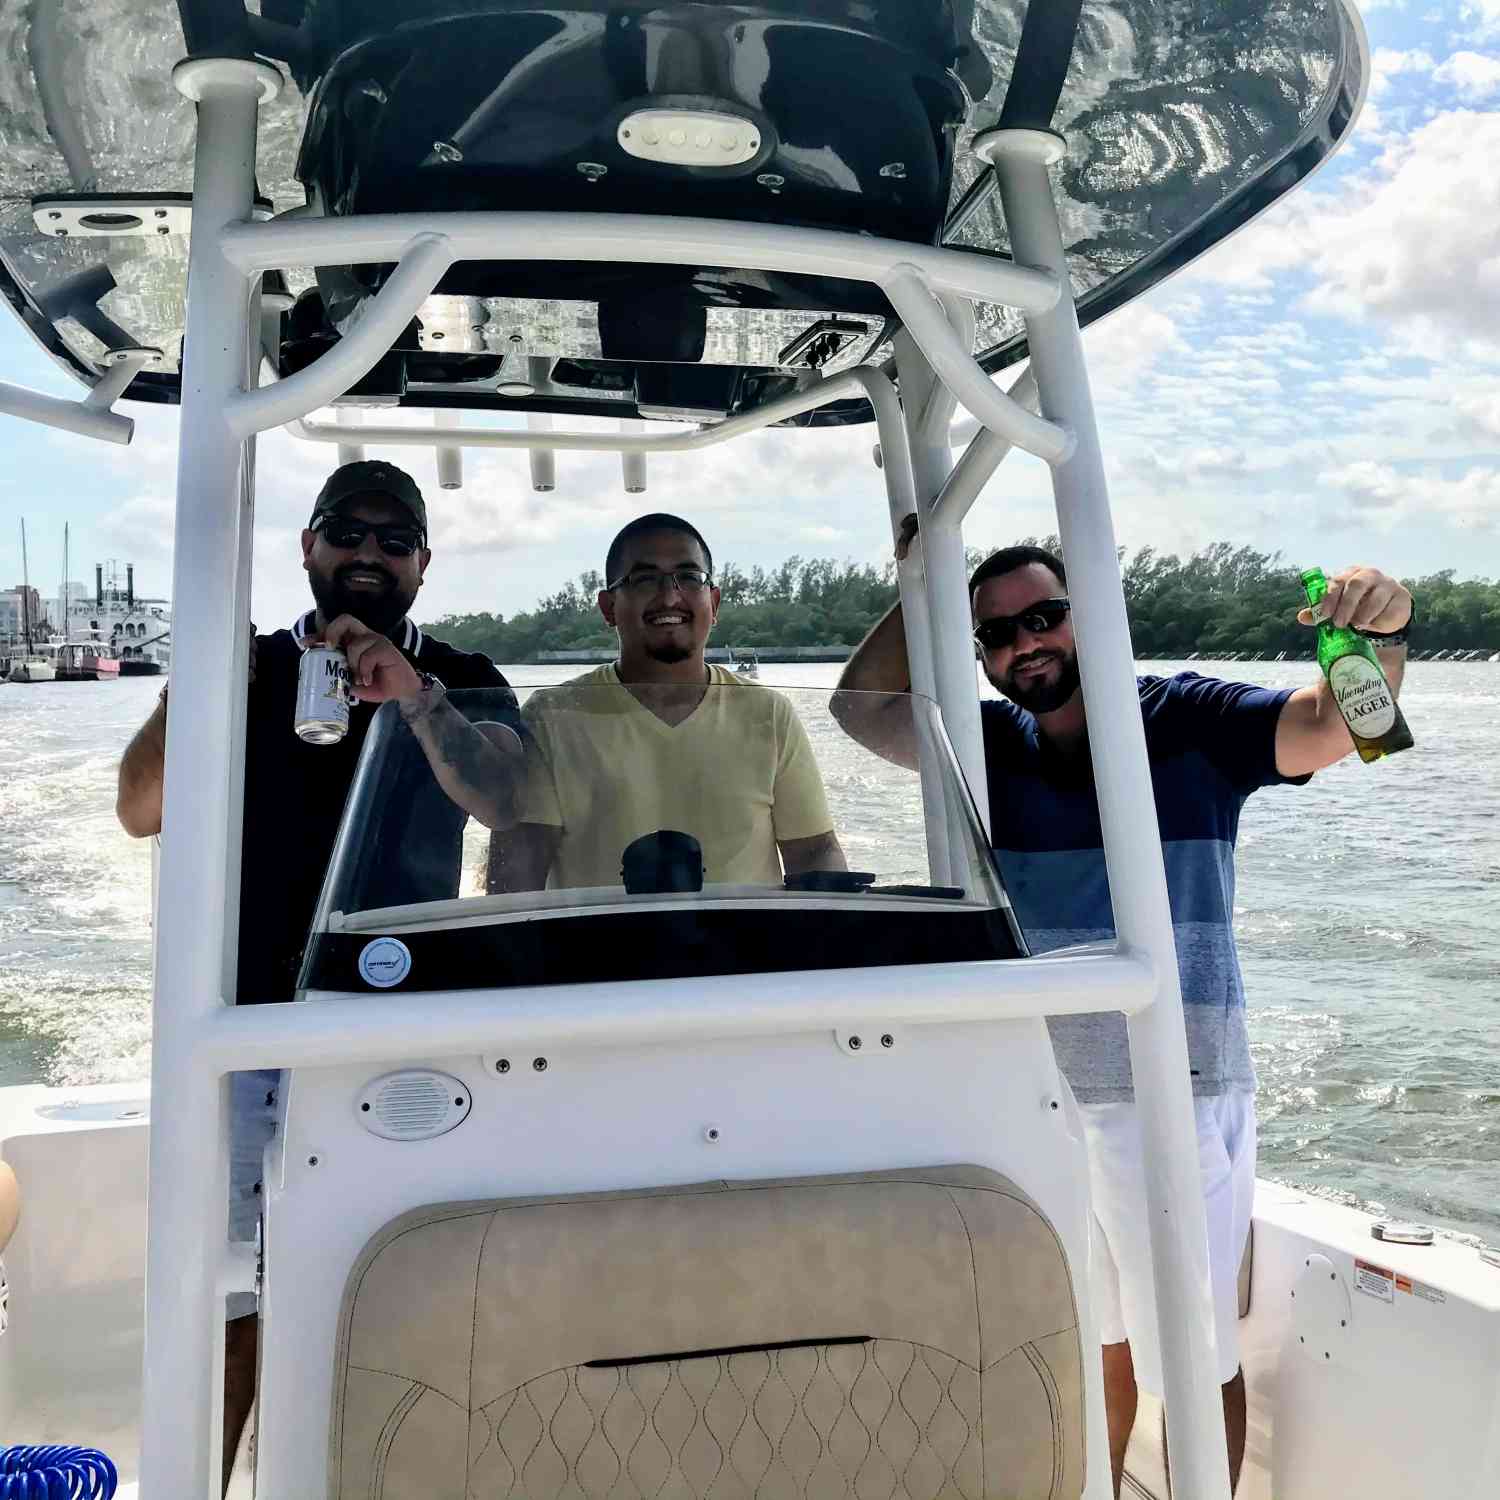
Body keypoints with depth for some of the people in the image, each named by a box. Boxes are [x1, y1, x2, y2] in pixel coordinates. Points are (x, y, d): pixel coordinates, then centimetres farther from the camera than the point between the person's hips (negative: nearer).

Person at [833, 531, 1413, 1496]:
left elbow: (1333, 726, -17)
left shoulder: (1187, 721, -7)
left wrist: (1377, 638, -37)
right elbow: (862, 703, 9)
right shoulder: (988, 744, 5)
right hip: (1039, 1097, 4)